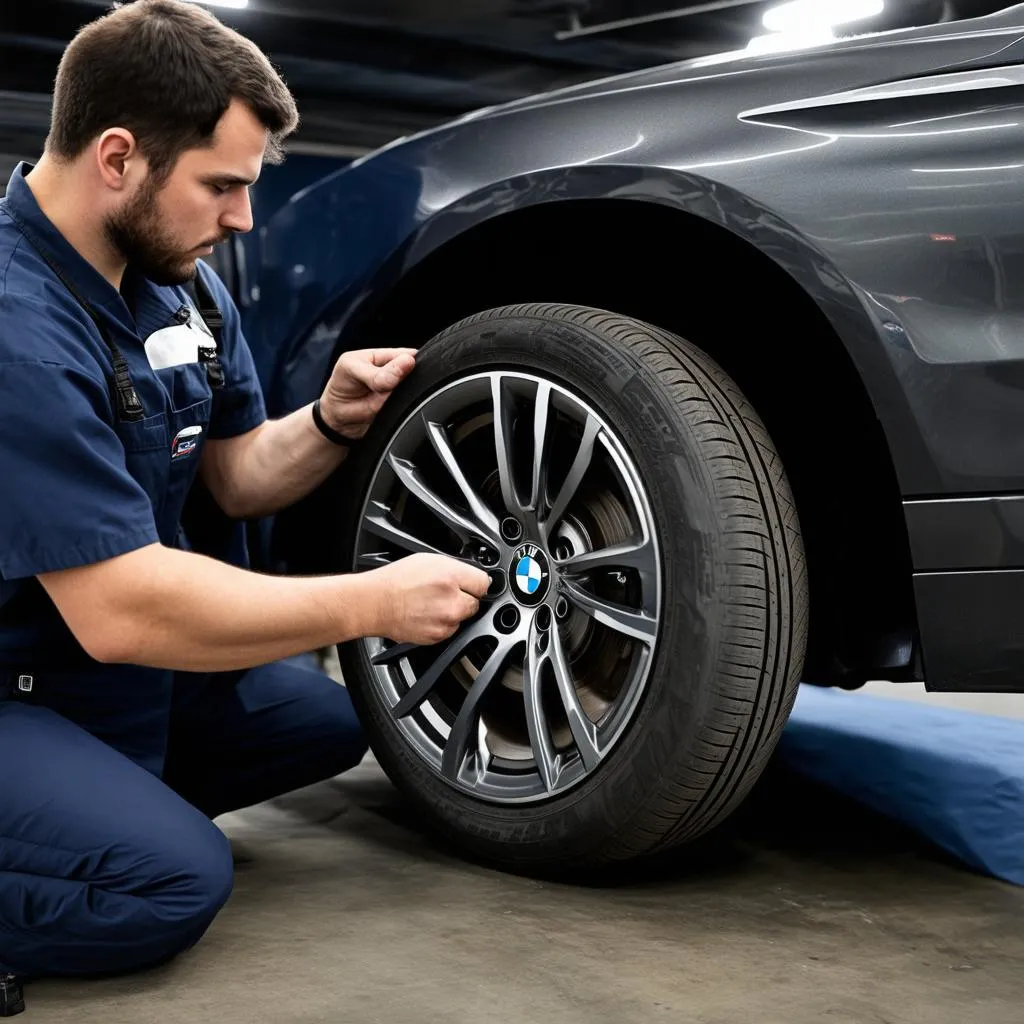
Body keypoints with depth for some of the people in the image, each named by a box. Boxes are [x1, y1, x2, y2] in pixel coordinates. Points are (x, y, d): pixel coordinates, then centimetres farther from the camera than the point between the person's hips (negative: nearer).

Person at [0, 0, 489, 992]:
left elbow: (237, 479, 12)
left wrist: (331, 422, -10)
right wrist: (373, 603, -24)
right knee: (171, 879, -27)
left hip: (109, 669, 9)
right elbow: (120, 607, -30)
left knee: (328, 720, 10)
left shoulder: (183, 287, 1)